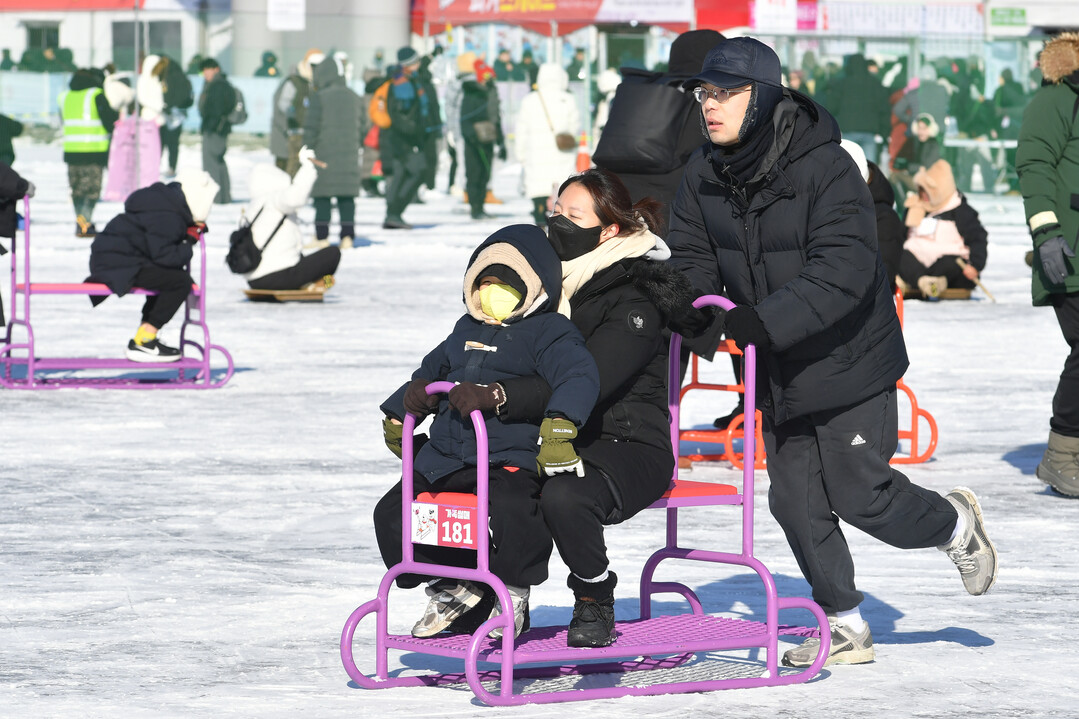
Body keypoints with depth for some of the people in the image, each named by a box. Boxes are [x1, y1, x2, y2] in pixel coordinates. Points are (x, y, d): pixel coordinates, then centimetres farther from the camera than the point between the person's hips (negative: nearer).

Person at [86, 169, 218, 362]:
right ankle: (142, 342, -12)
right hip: (118, 266, -11)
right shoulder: (165, 216, -17)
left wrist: (191, 235, 4)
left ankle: (144, 336, 18)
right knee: (180, 281, -16)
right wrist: (187, 249, -5)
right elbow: (163, 255, -22)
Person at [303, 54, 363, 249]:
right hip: (349, 157, 4)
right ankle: (347, 236, 1)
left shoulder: (319, 98, -9)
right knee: (347, 198, 6)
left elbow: (311, 128, -10)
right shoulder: (354, 98, 9)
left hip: (325, 155, -4)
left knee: (322, 196, 1)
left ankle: (322, 236, 1)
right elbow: (361, 128, 14)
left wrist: (308, 147, -1)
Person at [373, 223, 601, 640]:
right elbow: (430, 374, 36)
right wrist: (398, 415, 38)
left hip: (512, 456, -7)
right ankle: (451, 587, 10)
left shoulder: (550, 333, -3)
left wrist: (558, 426, -34)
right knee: (392, 512, -4)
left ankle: (512, 590, -11)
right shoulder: (466, 332, 20)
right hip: (446, 459, 7)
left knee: (513, 511, -37)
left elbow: (579, 376, -19)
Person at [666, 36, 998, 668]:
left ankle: (956, 526, 28)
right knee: (796, 500, 5)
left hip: (849, 361, -6)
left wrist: (762, 321, -41)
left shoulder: (826, 168, -23)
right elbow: (695, 261, 5)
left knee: (858, 493, -2)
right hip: (776, 375, 6)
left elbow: (843, 270, -31)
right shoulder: (704, 177, -3)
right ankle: (846, 627, 20)